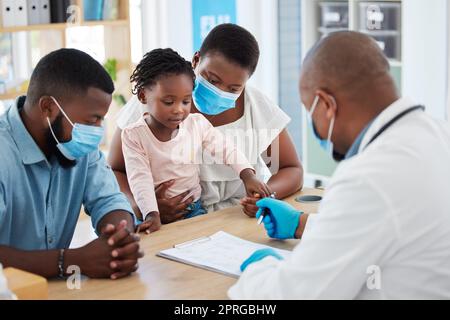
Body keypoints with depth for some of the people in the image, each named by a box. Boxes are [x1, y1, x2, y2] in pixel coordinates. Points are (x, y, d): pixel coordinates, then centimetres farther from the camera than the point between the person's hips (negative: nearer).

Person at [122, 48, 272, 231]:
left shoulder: (197, 124, 0)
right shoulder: (133, 135, -8)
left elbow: (226, 150, 4)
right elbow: (140, 179, -15)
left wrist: (248, 176, -14)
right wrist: (152, 214, -29)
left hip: (194, 210, 3)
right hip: (159, 214, -2)